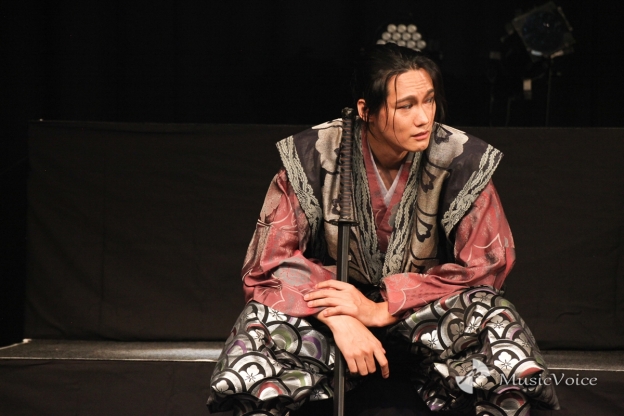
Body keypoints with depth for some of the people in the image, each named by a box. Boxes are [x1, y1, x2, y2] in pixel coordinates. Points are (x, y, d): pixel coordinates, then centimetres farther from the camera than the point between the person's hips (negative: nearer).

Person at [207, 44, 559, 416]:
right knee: (262, 328, -29)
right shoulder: (315, 156, -14)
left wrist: (382, 309, -22)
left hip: (424, 308, 0)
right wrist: (341, 321, -30)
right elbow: (269, 261, -13)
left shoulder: (460, 160, -15)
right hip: (338, 305, 0)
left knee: (497, 324, -31)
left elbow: (487, 262, -13)